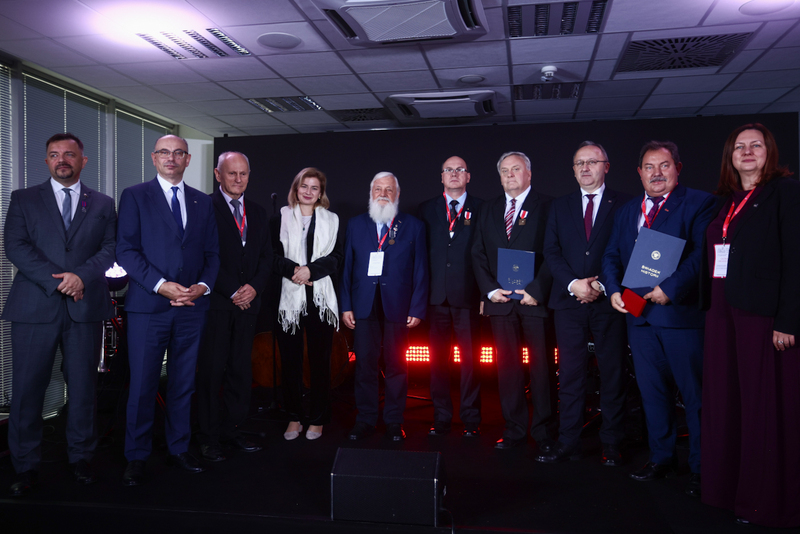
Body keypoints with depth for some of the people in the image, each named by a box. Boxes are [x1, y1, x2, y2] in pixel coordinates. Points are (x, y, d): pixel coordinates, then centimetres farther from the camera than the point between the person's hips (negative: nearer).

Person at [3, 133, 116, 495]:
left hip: (86, 307, 1)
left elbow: (111, 249, 4)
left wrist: (82, 275, -13)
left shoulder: (103, 205, 14)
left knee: (83, 387, 7)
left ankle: (80, 457, 21)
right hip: (35, 307, -1)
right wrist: (57, 280, -12)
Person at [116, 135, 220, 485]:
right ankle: (136, 457, 16)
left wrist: (203, 285, -6)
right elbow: (126, 250, -5)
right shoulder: (134, 196, 3)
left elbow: (212, 253, 12)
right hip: (148, 306, -3)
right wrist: (161, 285, -15)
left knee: (183, 383, 11)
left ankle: (179, 449, 24)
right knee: (142, 384, 2)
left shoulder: (203, 202, 13)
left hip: (192, 306, 3)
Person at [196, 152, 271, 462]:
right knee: (211, 370, -1)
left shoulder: (258, 213, 16)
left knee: (240, 370, 7)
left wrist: (254, 288, -3)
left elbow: (266, 257, 14)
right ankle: (209, 438, 10)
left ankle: (231, 432, 16)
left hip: (247, 302, 5)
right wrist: (232, 292, -10)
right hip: (215, 302, -5)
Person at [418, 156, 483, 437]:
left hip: (468, 295, -2)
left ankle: (471, 419, 14)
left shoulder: (481, 209, 6)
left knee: (471, 358, 2)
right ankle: (441, 418, 18)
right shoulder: (427, 209, 12)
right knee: (438, 359, 7)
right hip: (437, 296, 2)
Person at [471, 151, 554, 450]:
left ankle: (543, 431, 12)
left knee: (541, 366, 1)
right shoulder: (488, 210, 16)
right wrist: (490, 290, -1)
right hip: (500, 301, 4)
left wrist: (536, 291, -14)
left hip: (535, 300, -4)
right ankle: (514, 430, 17)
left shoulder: (546, 207, 2)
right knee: (507, 367, 7)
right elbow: (478, 255, 12)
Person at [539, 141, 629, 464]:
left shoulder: (624, 205, 5)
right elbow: (551, 252, 6)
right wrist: (573, 284, -9)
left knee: (612, 374, 4)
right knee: (569, 374, 4)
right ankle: (568, 444, 11)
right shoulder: (560, 207, 14)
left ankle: (611, 444, 14)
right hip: (569, 301, 2)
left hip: (609, 301, -2)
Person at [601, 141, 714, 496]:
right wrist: (613, 290, -2)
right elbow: (612, 256, 14)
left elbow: (703, 254, -14)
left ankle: (701, 467, 15)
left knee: (695, 393, 2)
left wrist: (671, 288, -21)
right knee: (651, 390, 14)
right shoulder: (627, 211, 17)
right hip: (639, 314, 6)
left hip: (682, 312, -6)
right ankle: (662, 458, 28)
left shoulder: (699, 203, -3)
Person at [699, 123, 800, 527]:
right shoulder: (725, 201, 17)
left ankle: (766, 499, 14)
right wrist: (709, 305, 7)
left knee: (764, 405, 0)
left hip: (763, 314, -6)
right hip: (722, 313, 6)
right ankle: (726, 484, 22)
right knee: (723, 401, 9)